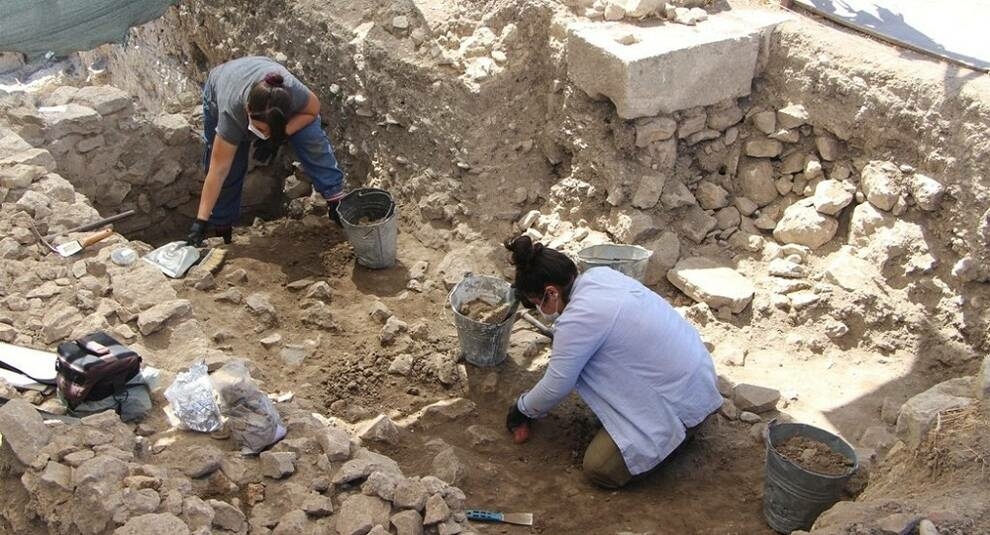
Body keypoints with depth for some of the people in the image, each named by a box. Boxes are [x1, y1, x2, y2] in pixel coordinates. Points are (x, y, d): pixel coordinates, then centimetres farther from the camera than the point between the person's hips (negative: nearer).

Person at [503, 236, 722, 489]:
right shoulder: (599, 275, 0)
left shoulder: (578, 320, -23)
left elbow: (556, 387, -11)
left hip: (680, 404, -9)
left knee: (600, 469, -9)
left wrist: (522, 409, 6)